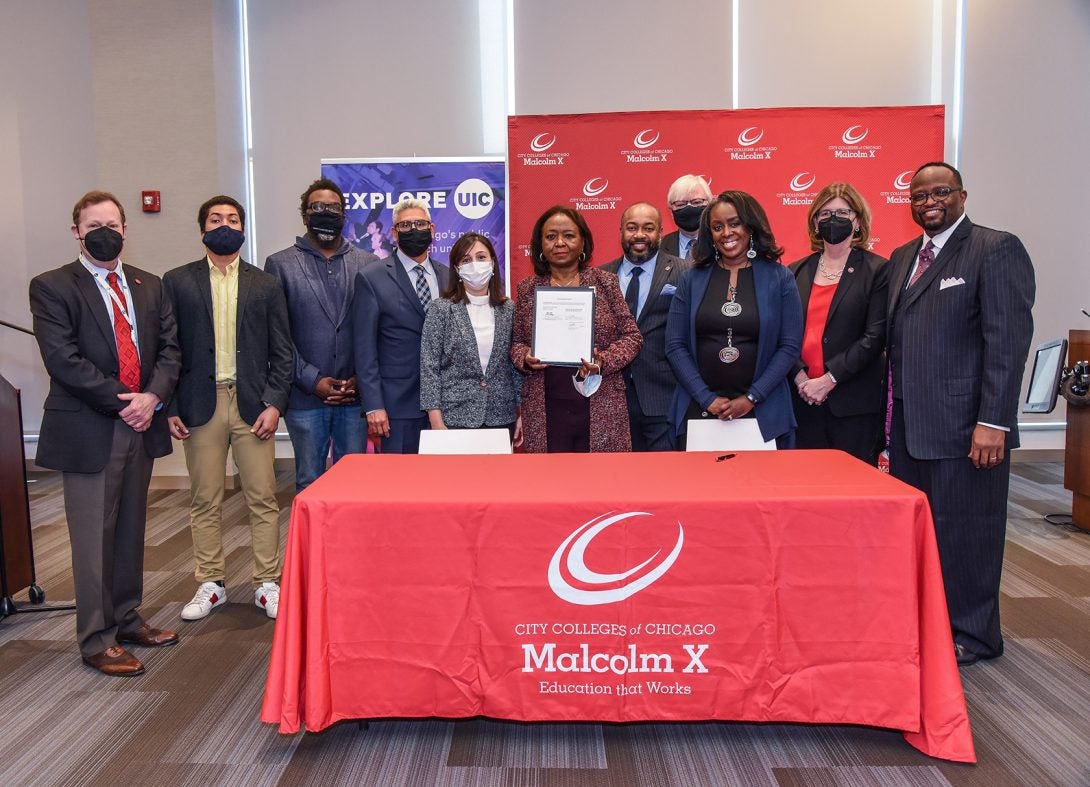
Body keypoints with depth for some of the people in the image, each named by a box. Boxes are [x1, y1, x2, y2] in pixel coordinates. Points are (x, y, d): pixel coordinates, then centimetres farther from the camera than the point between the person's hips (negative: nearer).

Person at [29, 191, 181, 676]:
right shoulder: (51, 288, -4)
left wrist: (152, 397, -10)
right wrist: (122, 402, -15)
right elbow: (63, 360, -13)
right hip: (89, 431, -5)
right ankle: (97, 640, 14)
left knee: (130, 531, 15)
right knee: (94, 538, 2)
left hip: (140, 425, 5)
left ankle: (126, 619, 30)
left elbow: (169, 348, 7)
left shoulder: (149, 286, 11)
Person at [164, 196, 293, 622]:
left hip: (253, 404, 0)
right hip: (200, 405, 0)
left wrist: (274, 403, -5)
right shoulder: (177, 282, 7)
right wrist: (170, 407, -3)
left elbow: (281, 352, 5)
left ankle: (267, 584, 12)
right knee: (204, 501, 8)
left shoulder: (265, 285, 8)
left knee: (263, 498, 2)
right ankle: (210, 584, 20)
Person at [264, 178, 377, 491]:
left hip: (355, 395, 1)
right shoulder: (280, 264, 4)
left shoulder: (367, 263, 8)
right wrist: (313, 380, -9)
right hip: (306, 397, -1)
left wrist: (361, 379, -5)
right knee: (310, 483, 9)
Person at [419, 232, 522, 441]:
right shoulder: (440, 308, -3)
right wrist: (436, 422, -10)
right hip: (455, 418, -2)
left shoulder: (509, 309, 5)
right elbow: (429, 367, -5)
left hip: (501, 418, 3)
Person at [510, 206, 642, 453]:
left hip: (601, 410, -1)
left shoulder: (605, 282, 5)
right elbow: (517, 342, 14)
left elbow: (632, 336, 5)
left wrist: (605, 361, -12)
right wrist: (525, 358, -8)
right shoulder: (527, 289, 8)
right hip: (545, 412, 1)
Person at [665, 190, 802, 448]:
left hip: (762, 413, -1)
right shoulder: (692, 280, 5)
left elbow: (790, 346, -2)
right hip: (698, 410, 1)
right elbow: (675, 345, 1)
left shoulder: (780, 279, 2)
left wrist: (751, 398, -10)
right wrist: (707, 398, -8)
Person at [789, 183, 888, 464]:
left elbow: (875, 336, -8)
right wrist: (800, 377, -9)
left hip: (854, 402, -3)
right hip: (802, 398, 3)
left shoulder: (877, 270, 0)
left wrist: (828, 380, -14)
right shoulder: (797, 271, 12)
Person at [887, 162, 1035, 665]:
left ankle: (972, 635, 22)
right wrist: (892, 413, 11)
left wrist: (993, 421, -19)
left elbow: (1009, 340, -14)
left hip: (963, 426, -7)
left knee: (964, 530, 4)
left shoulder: (996, 250, -6)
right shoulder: (902, 258, 16)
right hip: (908, 425, 7)